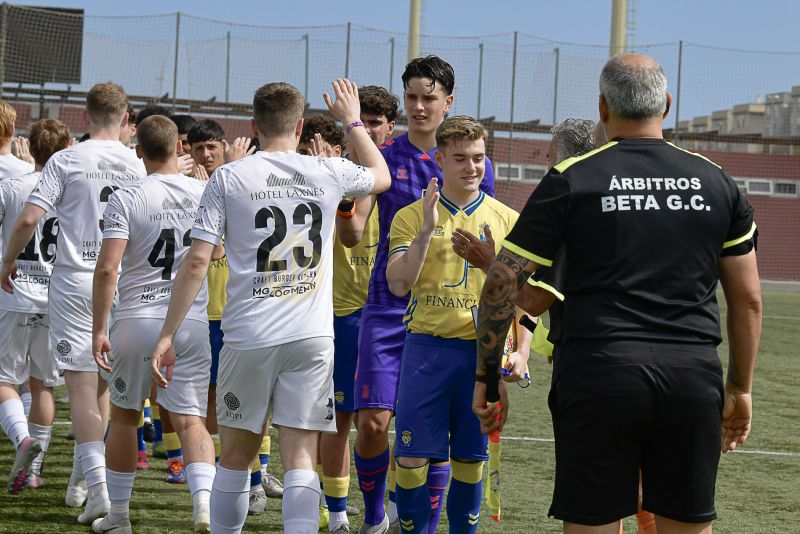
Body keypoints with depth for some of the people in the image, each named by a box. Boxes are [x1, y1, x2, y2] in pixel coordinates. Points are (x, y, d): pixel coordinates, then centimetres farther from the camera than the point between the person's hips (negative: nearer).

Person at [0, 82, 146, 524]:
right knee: (103, 382, 15)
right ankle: (80, 480, 24)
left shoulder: (67, 160, -7)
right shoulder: (139, 164, 2)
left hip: (75, 280, -3)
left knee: (81, 384, -5)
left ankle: (99, 483, -17)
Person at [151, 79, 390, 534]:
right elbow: (382, 176, 27)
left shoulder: (229, 178, 0)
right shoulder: (330, 173, 4)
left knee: (237, 452, 12)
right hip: (312, 336, 0)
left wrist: (167, 335, 1)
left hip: (249, 336, 0)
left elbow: (197, 263, -4)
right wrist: (352, 122, 41)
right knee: (301, 456, -3)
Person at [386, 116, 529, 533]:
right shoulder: (412, 217, 3)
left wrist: (522, 351, -4)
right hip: (428, 346, -1)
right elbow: (398, 284, -9)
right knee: (412, 458, -4)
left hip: (483, 351, 1)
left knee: (471, 460, 6)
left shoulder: (506, 220, 7)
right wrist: (427, 228, -18)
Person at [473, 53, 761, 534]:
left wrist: (487, 377, 9)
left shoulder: (570, 180, 2)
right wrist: (741, 387, 23)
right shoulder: (718, 183, 10)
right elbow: (749, 301, 13)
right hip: (694, 376, 3)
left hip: (597, 371, -2)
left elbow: (502, 284, 0)